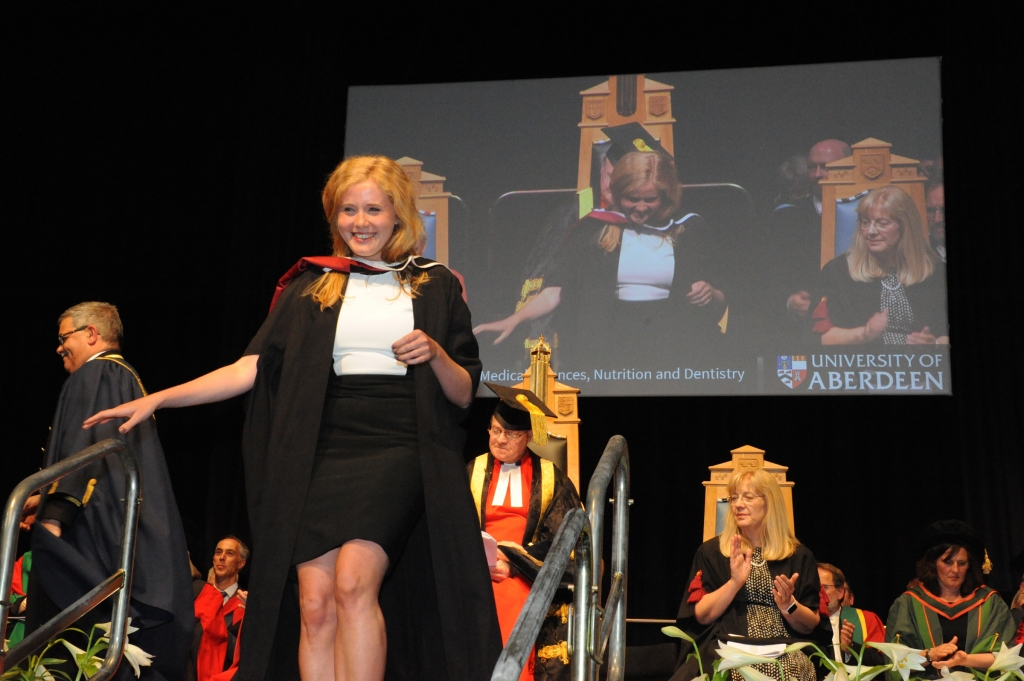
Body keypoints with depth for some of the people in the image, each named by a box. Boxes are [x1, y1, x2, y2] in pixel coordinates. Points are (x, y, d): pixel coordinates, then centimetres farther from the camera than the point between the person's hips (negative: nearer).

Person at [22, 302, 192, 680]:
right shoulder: (129, 379, 24)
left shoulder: (94, 374, -4)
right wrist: (47, 499, 28)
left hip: (95, 532, -10)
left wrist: (54, 515, -25)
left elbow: (83, 449, -18)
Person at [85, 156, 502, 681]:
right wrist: (156, 399, -1)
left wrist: (435, 355, -11)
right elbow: (252, 369, 7)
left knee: (353, 583, -22)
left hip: (396, 451, -2)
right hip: (322, 455, 2)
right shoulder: (309, 288, 16)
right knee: (314, 604, -7)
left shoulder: (436, 287, 12)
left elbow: (464, 395, 10)